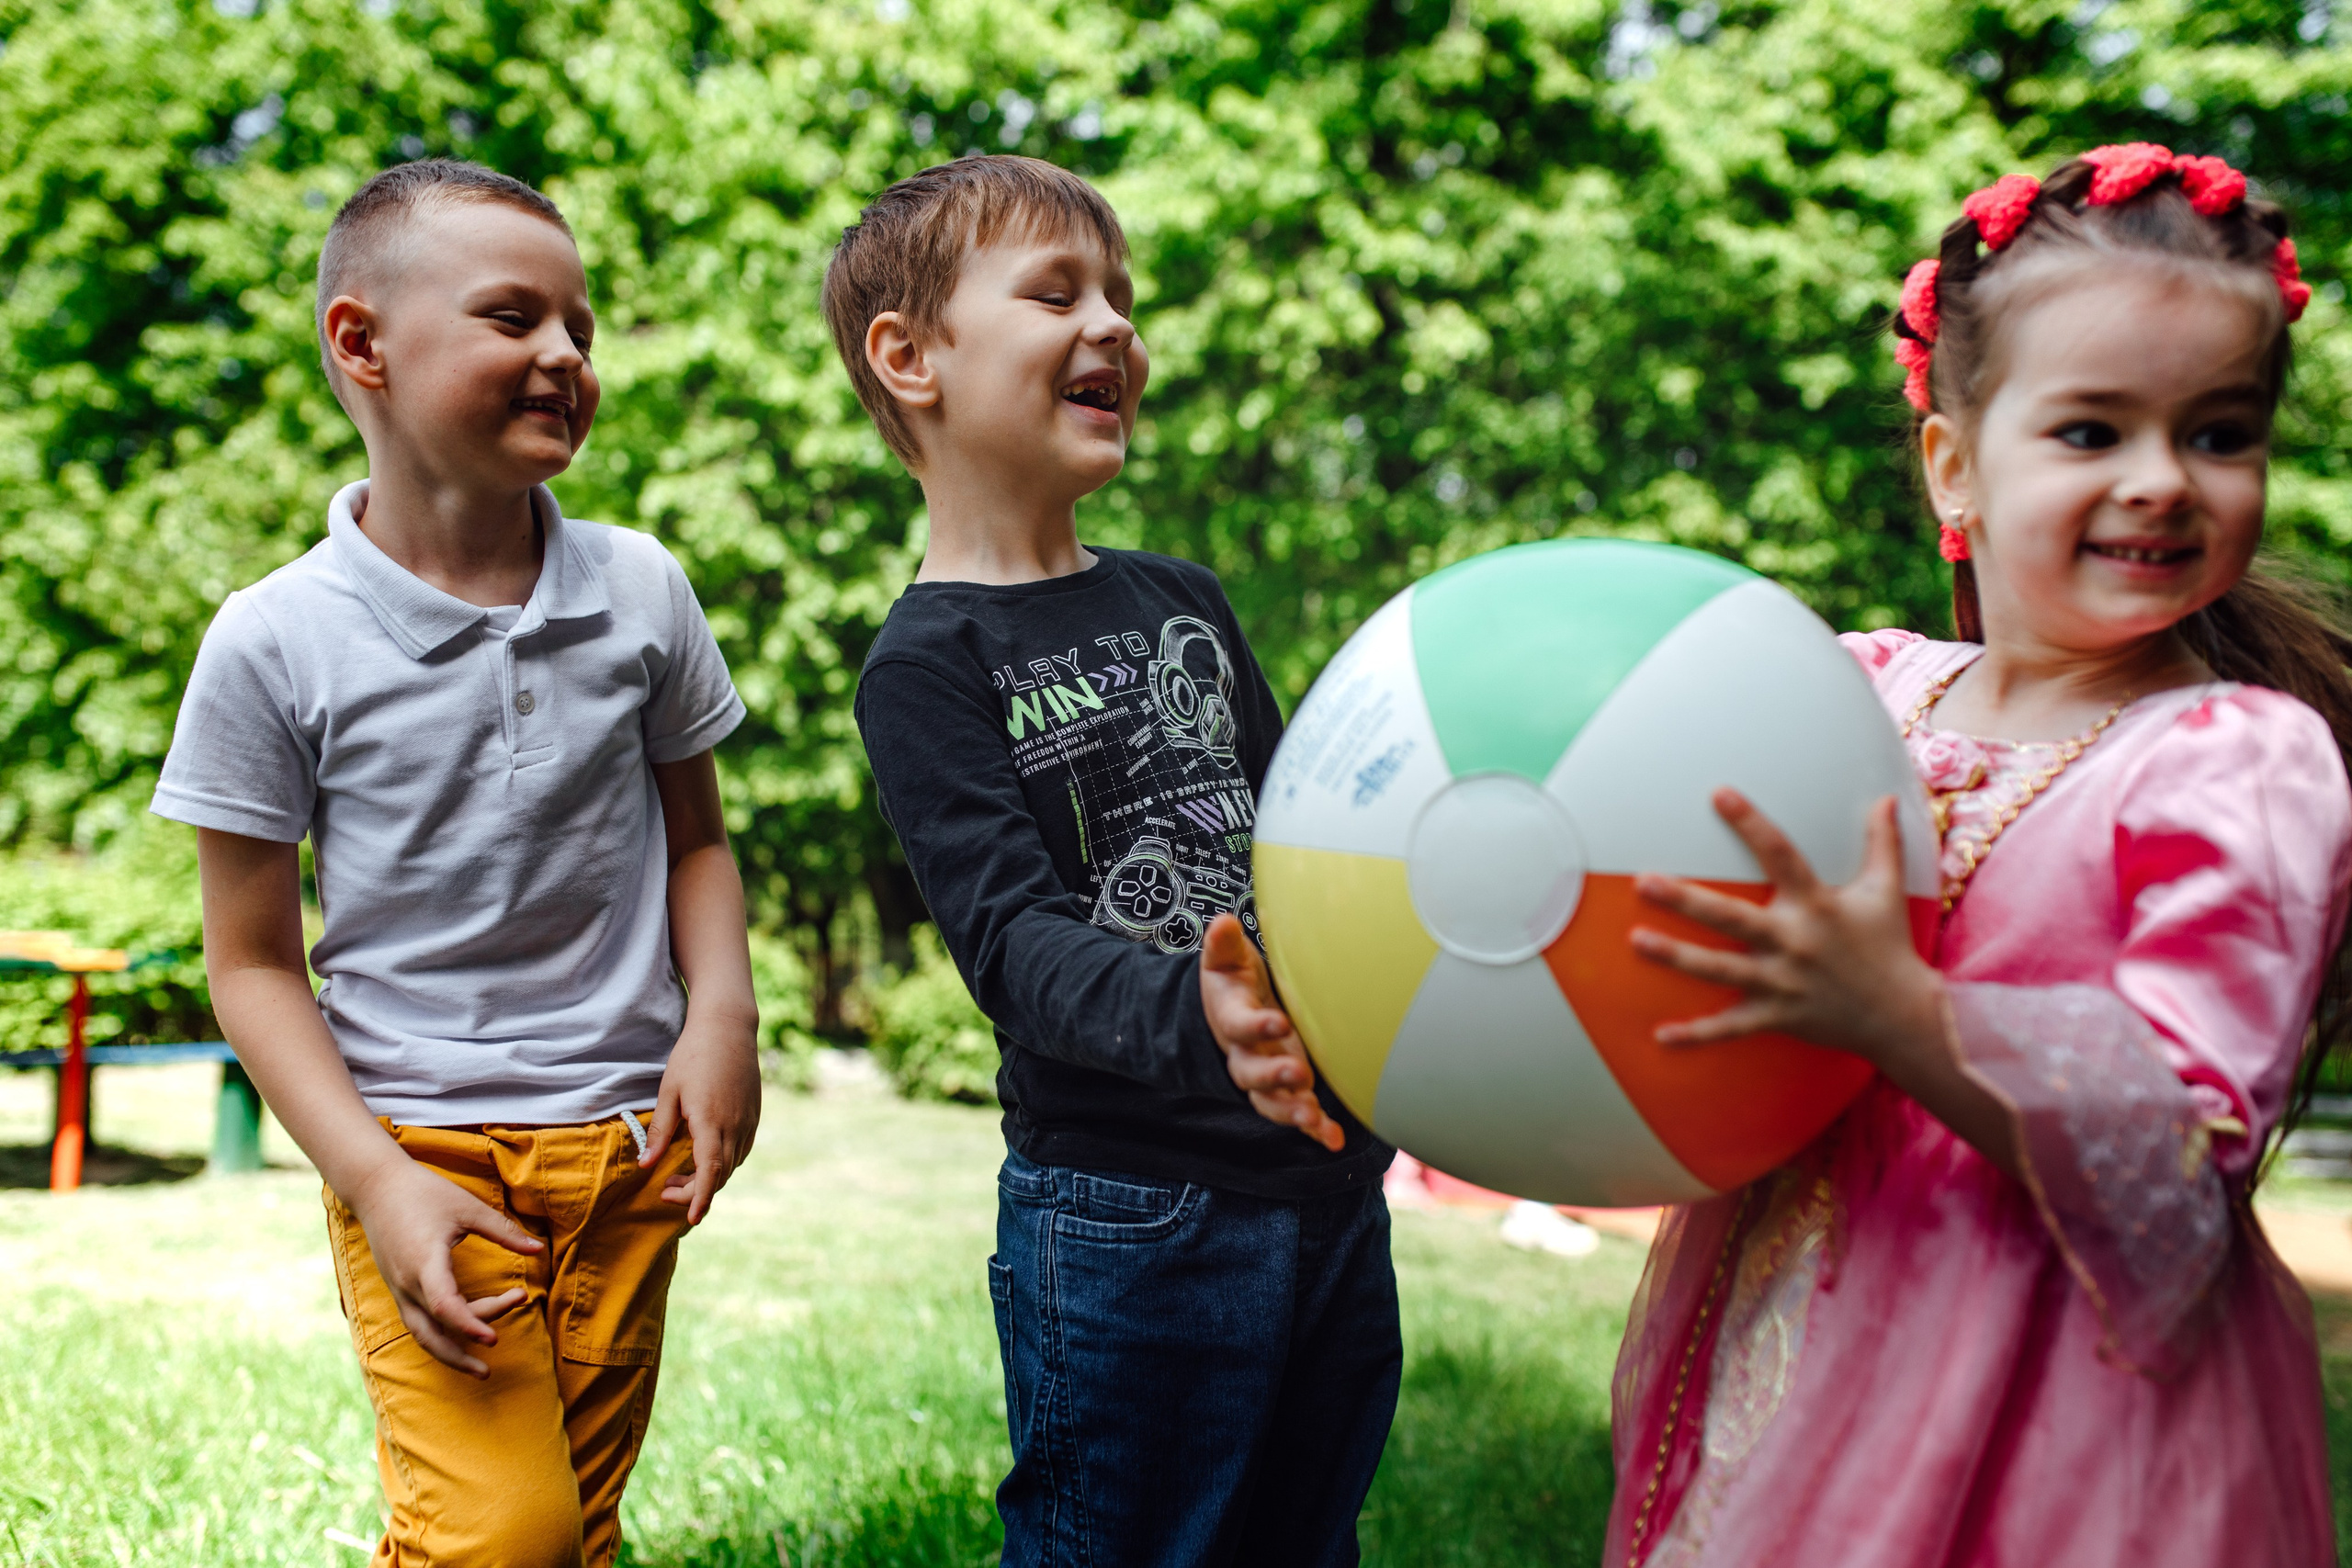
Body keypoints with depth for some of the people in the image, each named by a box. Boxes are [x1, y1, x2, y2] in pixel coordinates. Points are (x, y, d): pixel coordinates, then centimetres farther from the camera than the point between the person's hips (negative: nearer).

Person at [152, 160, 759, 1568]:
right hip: (422, 1144, -3)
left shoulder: (641, 590, 0)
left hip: (629, 1144, 4)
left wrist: (723, 1015, -4)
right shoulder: (276, 644, -8)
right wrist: (381, 1182, -13)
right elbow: (254, 961, -3)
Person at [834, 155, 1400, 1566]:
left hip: (1333, 1176, 7)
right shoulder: (930, 665, -9)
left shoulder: (1187, 599, 11)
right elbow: (1015, 938, -21)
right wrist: (1193, 1022, -38)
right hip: (1126, 1224, -6)